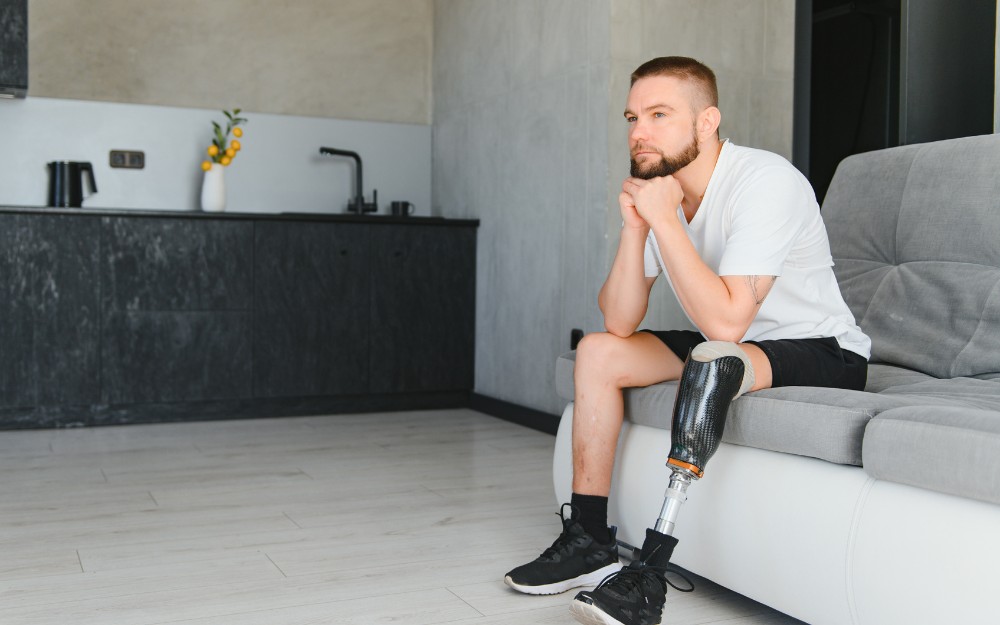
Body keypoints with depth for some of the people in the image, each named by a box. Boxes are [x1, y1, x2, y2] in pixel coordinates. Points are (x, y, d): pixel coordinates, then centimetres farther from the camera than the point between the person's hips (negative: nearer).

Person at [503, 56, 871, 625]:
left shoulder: (766, 183, -25)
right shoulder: (657, 190, -3)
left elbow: (725, 321, -34)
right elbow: (620, 323, -8)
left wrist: (664, 220, -30)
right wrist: (635, 228, -21)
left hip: (827, 356, -7)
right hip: (732, 345, 8)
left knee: (712, 358, -36)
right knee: (598, 351, -3)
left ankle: (651, 574, -30)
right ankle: (589, 540, -1)